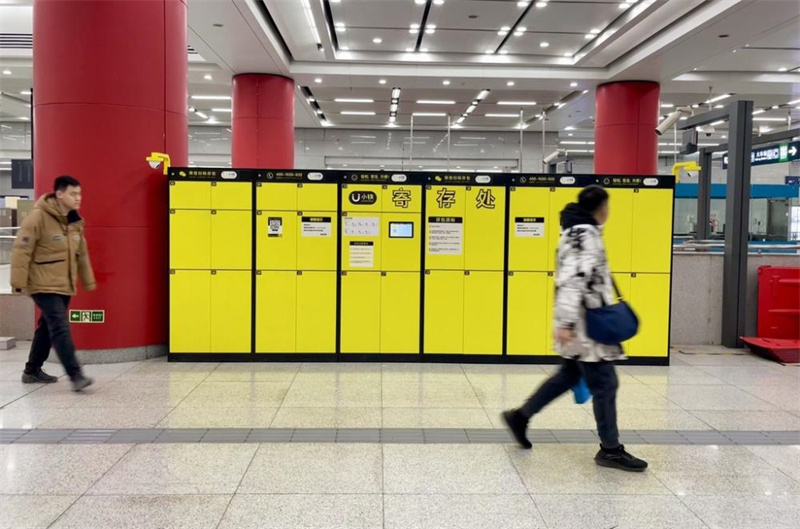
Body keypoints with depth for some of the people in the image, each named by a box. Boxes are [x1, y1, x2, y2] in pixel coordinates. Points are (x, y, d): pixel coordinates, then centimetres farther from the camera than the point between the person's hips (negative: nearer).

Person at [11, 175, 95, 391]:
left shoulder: (75, 221, 9)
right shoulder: (38, 217, -14)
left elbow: (82, 254, 17)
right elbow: (21, 250, -15)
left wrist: (88, 281, 18)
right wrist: (19, 281, -16)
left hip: (64, 285, 8)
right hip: (44, 285, -8)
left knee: (48, 327, 16)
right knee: (60, 328, -14)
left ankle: (32, 370, 31)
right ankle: (75, 375, -15)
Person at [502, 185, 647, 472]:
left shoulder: (581, 231, 15)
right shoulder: (584, 234, -17)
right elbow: (571, 280, -26)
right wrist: (566, 322, -29)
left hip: (587, 319, 10)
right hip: (584, 321, -10)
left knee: (569, 375, 18)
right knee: (604, 383, -2)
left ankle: (520, 416, 27)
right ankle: (610, 449, 10)